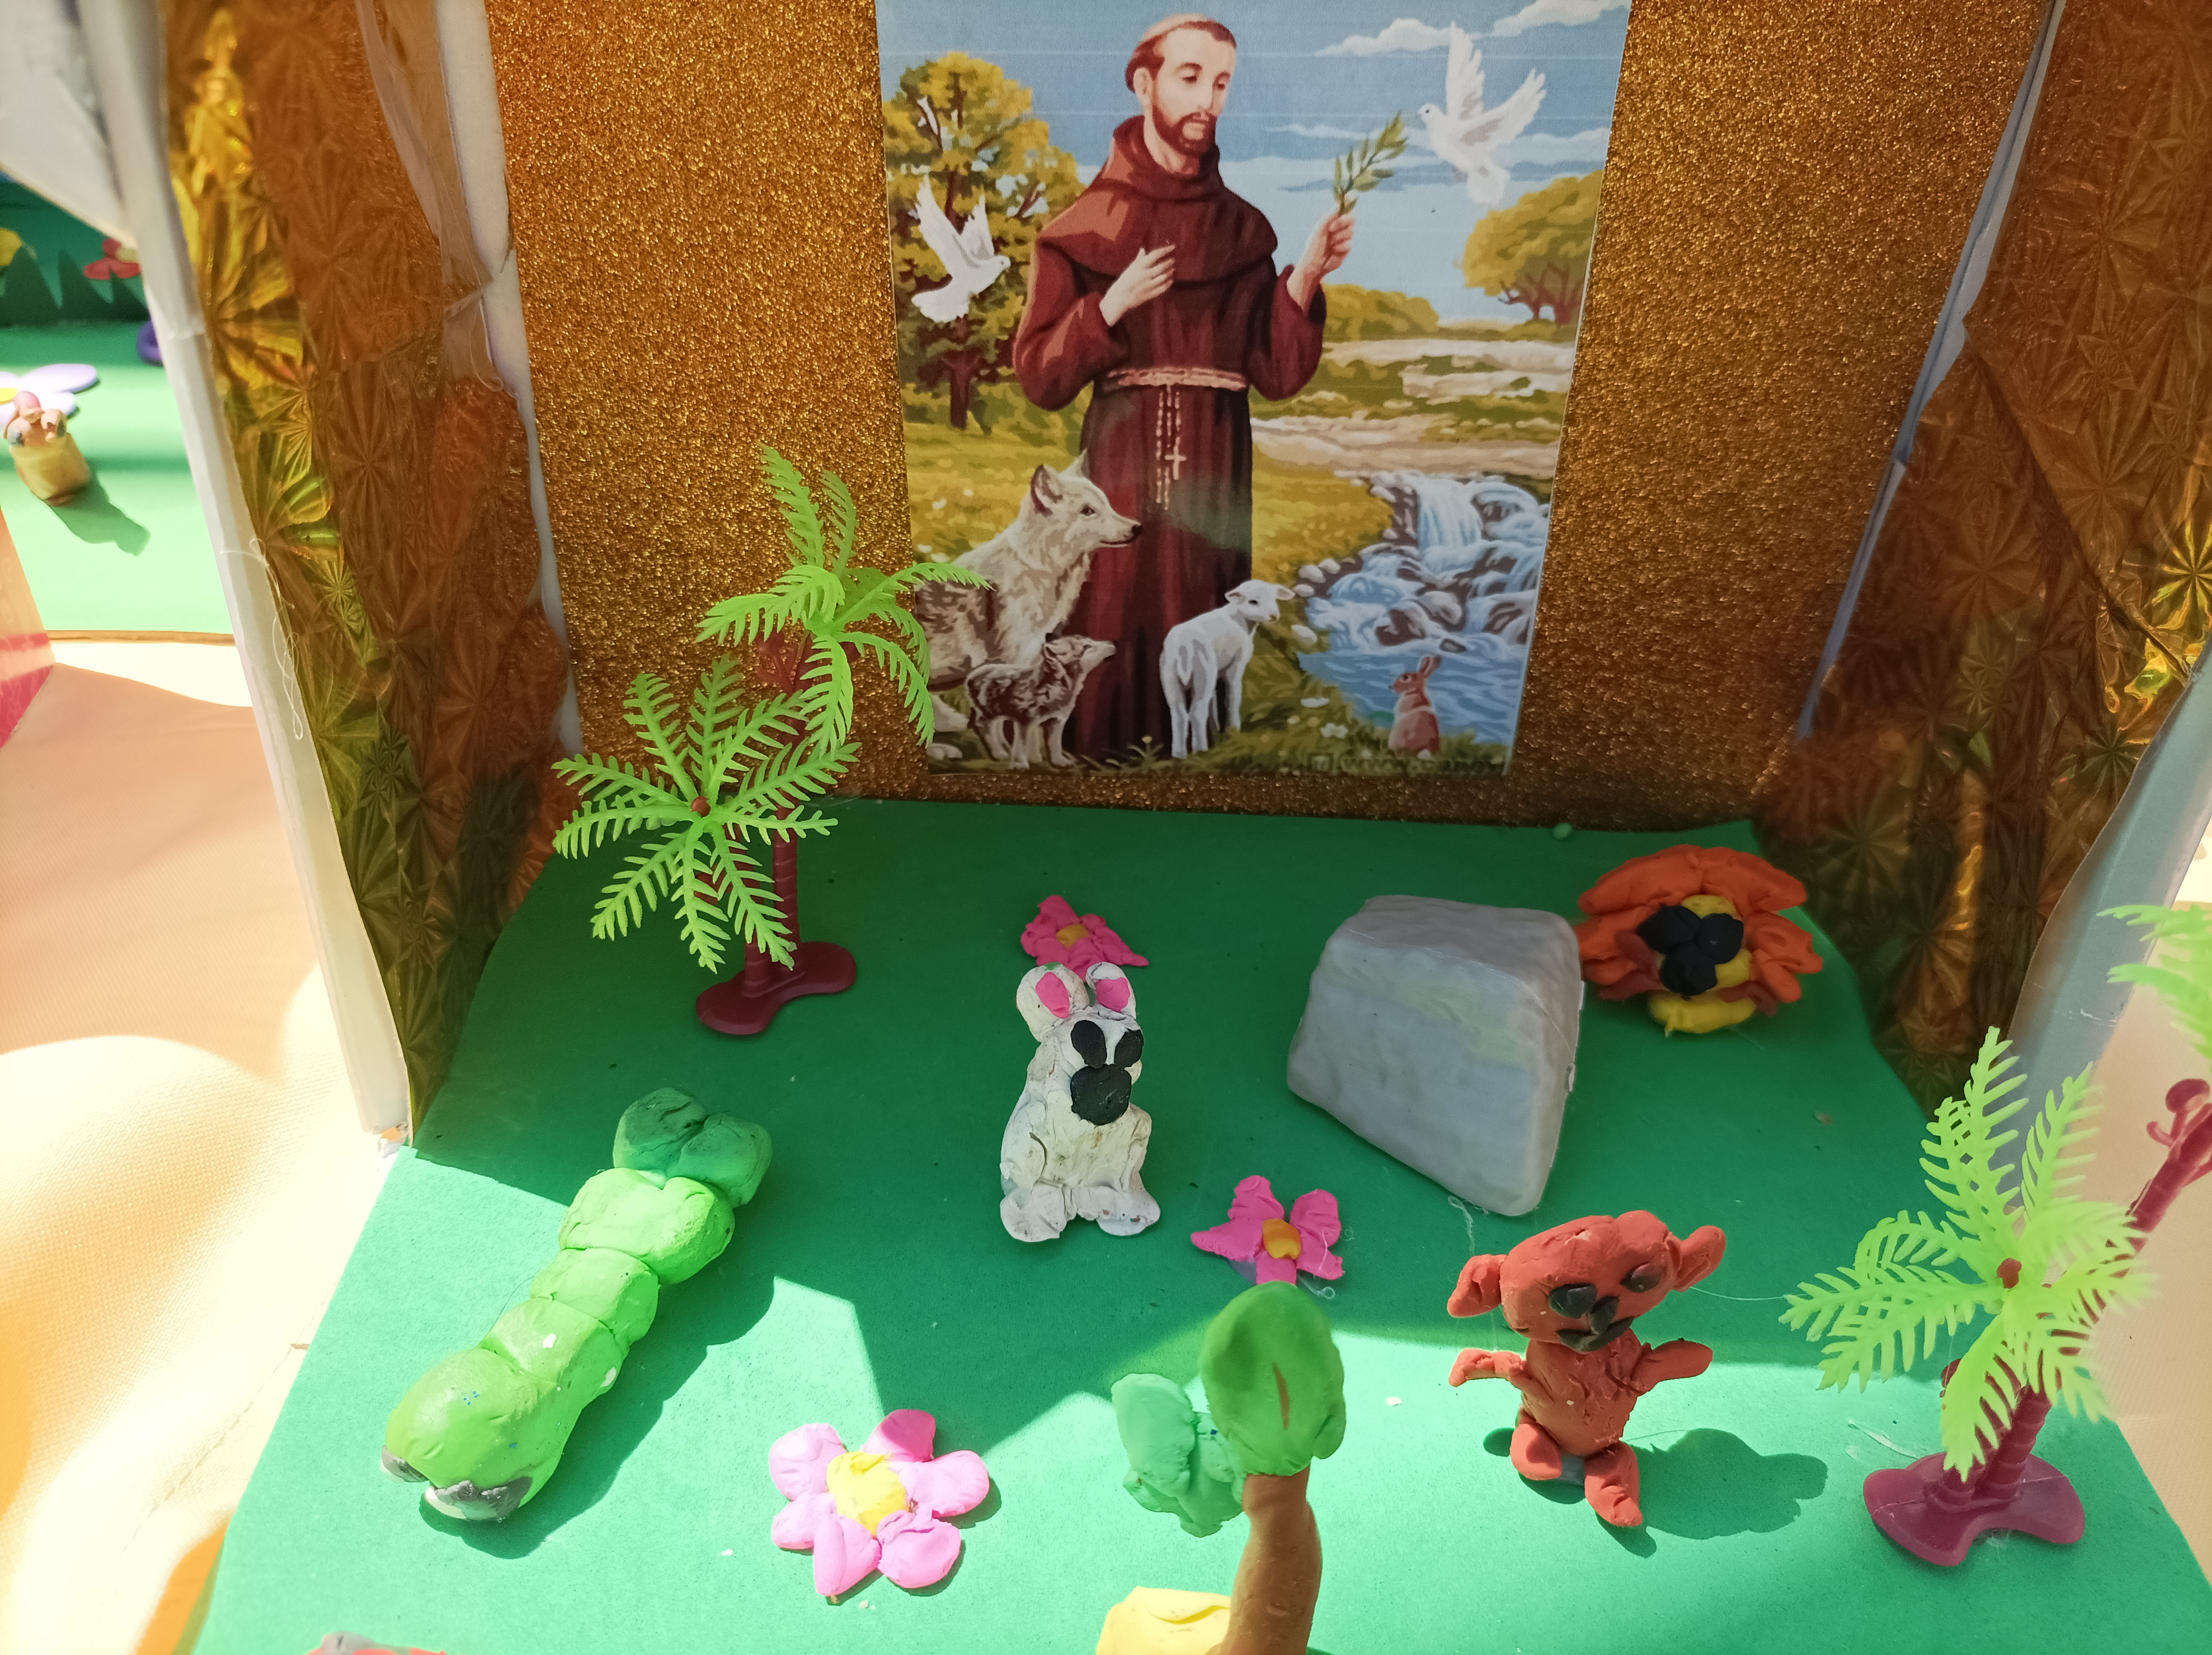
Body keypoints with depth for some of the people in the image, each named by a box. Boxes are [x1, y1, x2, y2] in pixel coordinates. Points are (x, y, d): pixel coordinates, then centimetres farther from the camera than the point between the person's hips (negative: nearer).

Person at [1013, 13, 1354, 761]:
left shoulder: (1245, 229, 8)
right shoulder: (1084, 227, 2)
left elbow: (1277, 374, 0)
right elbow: (1038, 376, -3)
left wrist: (1304, 280, -13)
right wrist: (1111, 305, -15)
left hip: (1214, 481, 2)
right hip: (1117, 476, -2)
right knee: (1111, 655, -3)